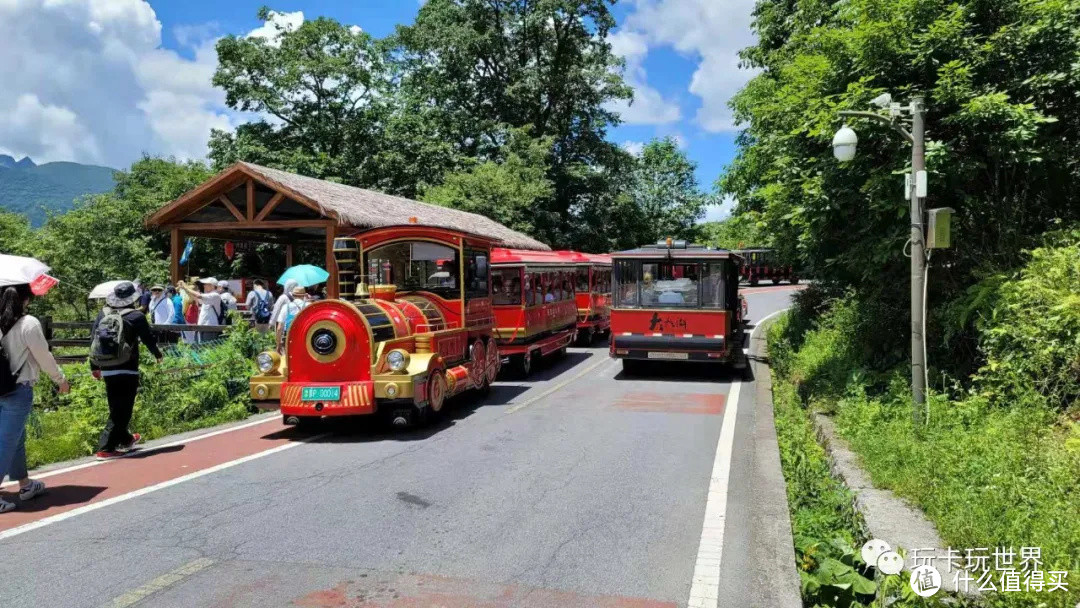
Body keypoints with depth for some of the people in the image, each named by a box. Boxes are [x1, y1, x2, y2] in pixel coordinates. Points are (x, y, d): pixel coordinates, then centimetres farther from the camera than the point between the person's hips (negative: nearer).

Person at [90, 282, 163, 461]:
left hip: (107, 370, 6)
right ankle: (106, 449, -7)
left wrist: (94, 367, 18)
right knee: (122, 410, -1)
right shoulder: (136, 316, -7)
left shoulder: (102, 314, 6)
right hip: (127, 370, -6)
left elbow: (93, 340, 9)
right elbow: (148, 338, 0)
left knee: (116, 407, 20)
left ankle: (125, 439, 36)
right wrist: (158, 355, 20)